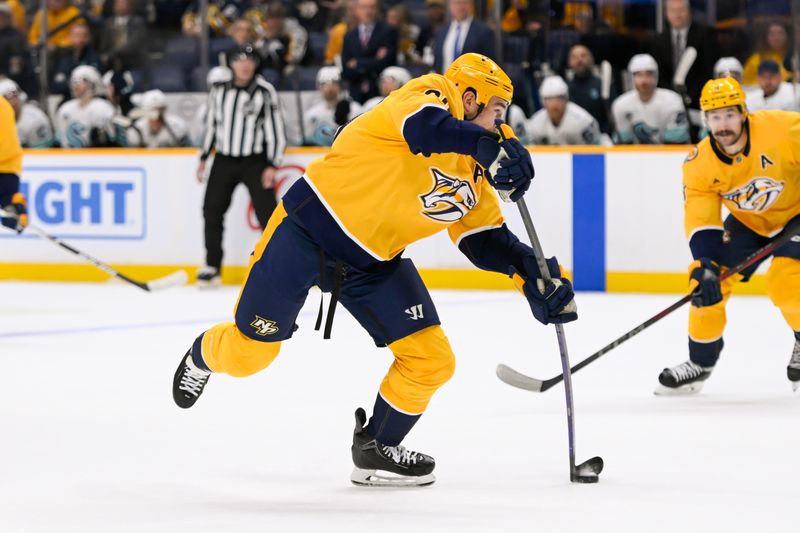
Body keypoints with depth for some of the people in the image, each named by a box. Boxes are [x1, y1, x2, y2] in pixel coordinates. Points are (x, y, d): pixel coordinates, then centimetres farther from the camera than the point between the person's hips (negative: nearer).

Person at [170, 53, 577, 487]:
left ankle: (376, 450, 17)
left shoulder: (474, 175, 9)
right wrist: (489, 146, -49)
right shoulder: (430, 95, -15)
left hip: (374, 263, 7)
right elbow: (422, 126, -38)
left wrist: (530, 269, -9)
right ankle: (205, 354, 41)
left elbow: (484, 238, 7)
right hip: (307, 231, -7)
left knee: (432, 362, -4)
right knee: (248, 354, 4)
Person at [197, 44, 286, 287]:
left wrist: (272, 166, -13)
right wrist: (203, 158, 14)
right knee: (212, 210, 3)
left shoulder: (265, 92, -8)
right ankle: (212, 267, 14)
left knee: (267, 212, -10)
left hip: (254, 161, -4)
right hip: (224, 159, 4)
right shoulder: (219, 91, 4)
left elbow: (276, 129, -8)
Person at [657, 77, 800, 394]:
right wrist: (705, 265, -35)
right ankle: (700, 362, 10)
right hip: (748, 221, 4)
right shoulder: (698, 164, -19)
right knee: (706, 281, -7)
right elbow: (700, 221, -20)